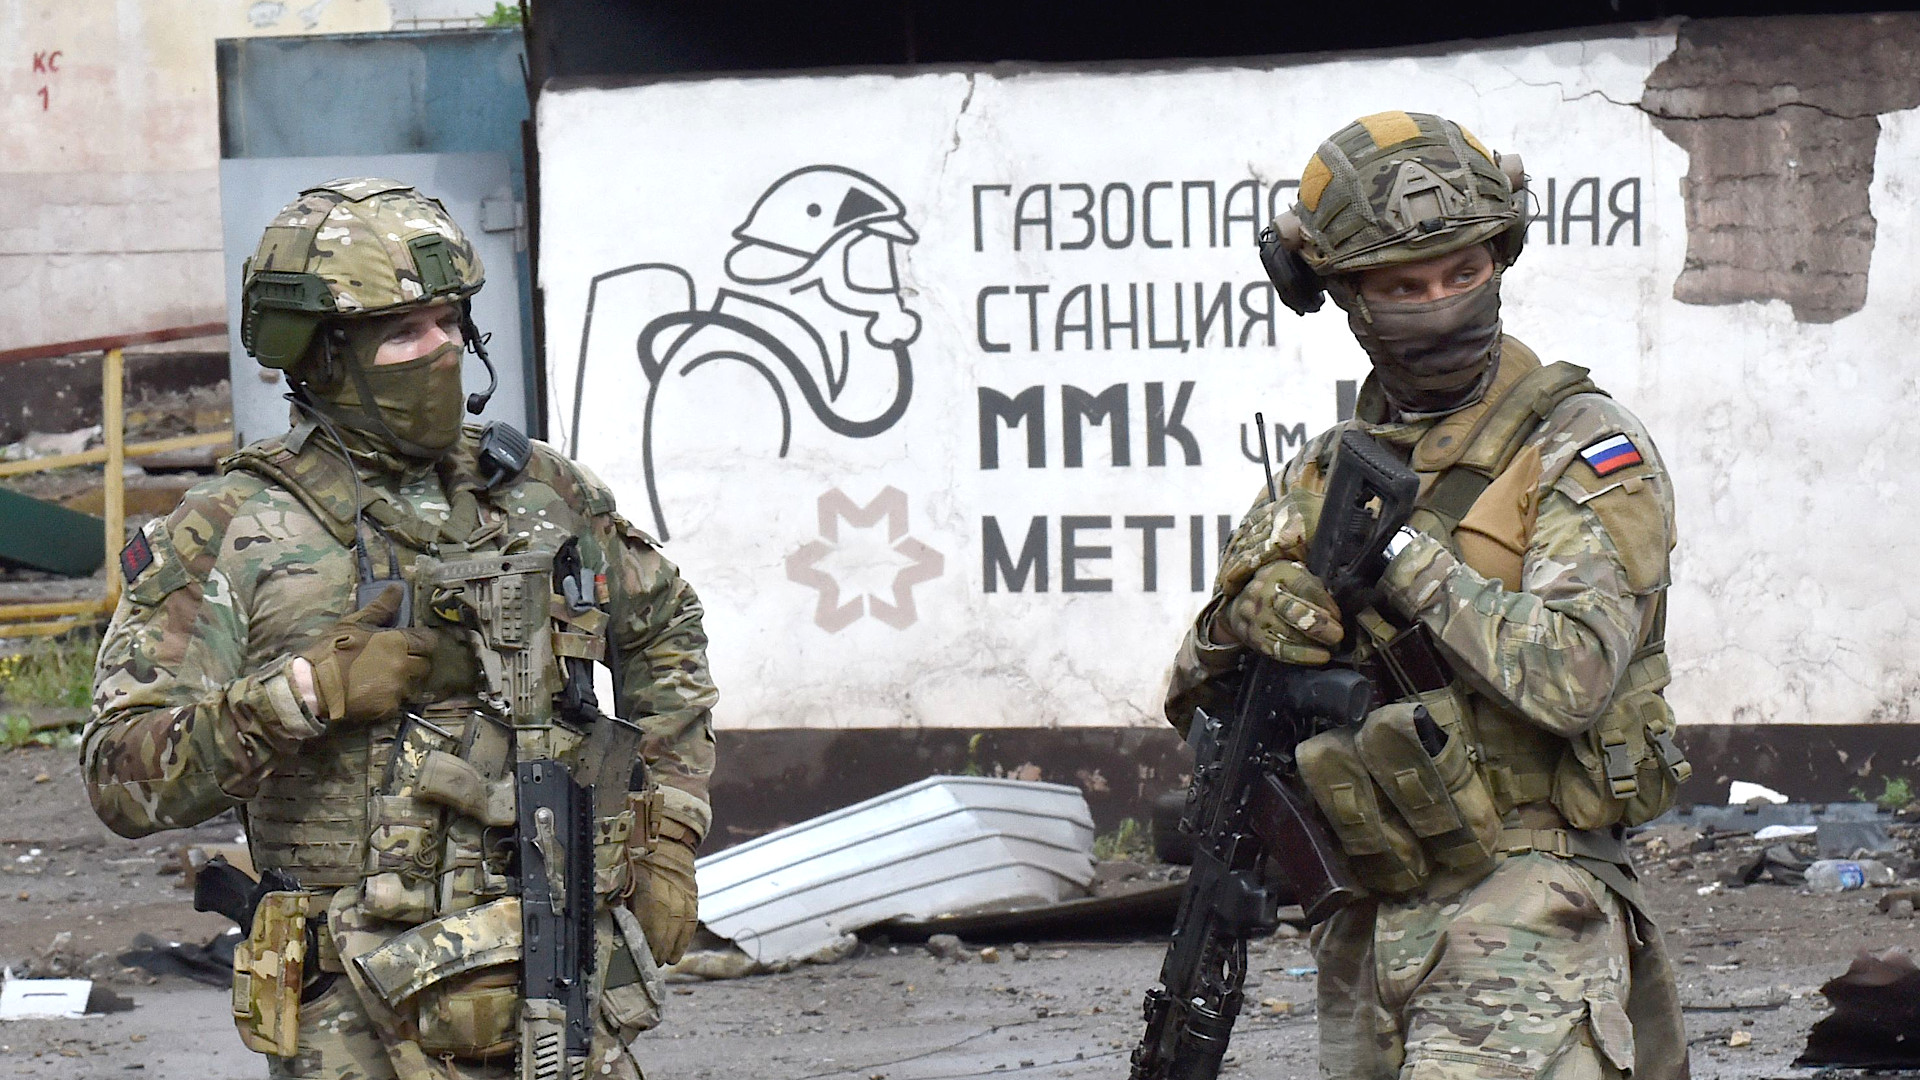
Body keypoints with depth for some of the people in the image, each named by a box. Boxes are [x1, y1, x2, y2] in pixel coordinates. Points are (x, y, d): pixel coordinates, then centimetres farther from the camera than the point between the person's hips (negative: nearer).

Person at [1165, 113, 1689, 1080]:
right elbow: (1194, 696, 15)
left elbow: (1569, 679, -19)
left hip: (1522, 903, -7)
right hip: (1366, 926, 7)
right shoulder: (1325, 473, 14)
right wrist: (1245, 618, -8)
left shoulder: (1581, 448, -4)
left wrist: (1402, 556, -14)